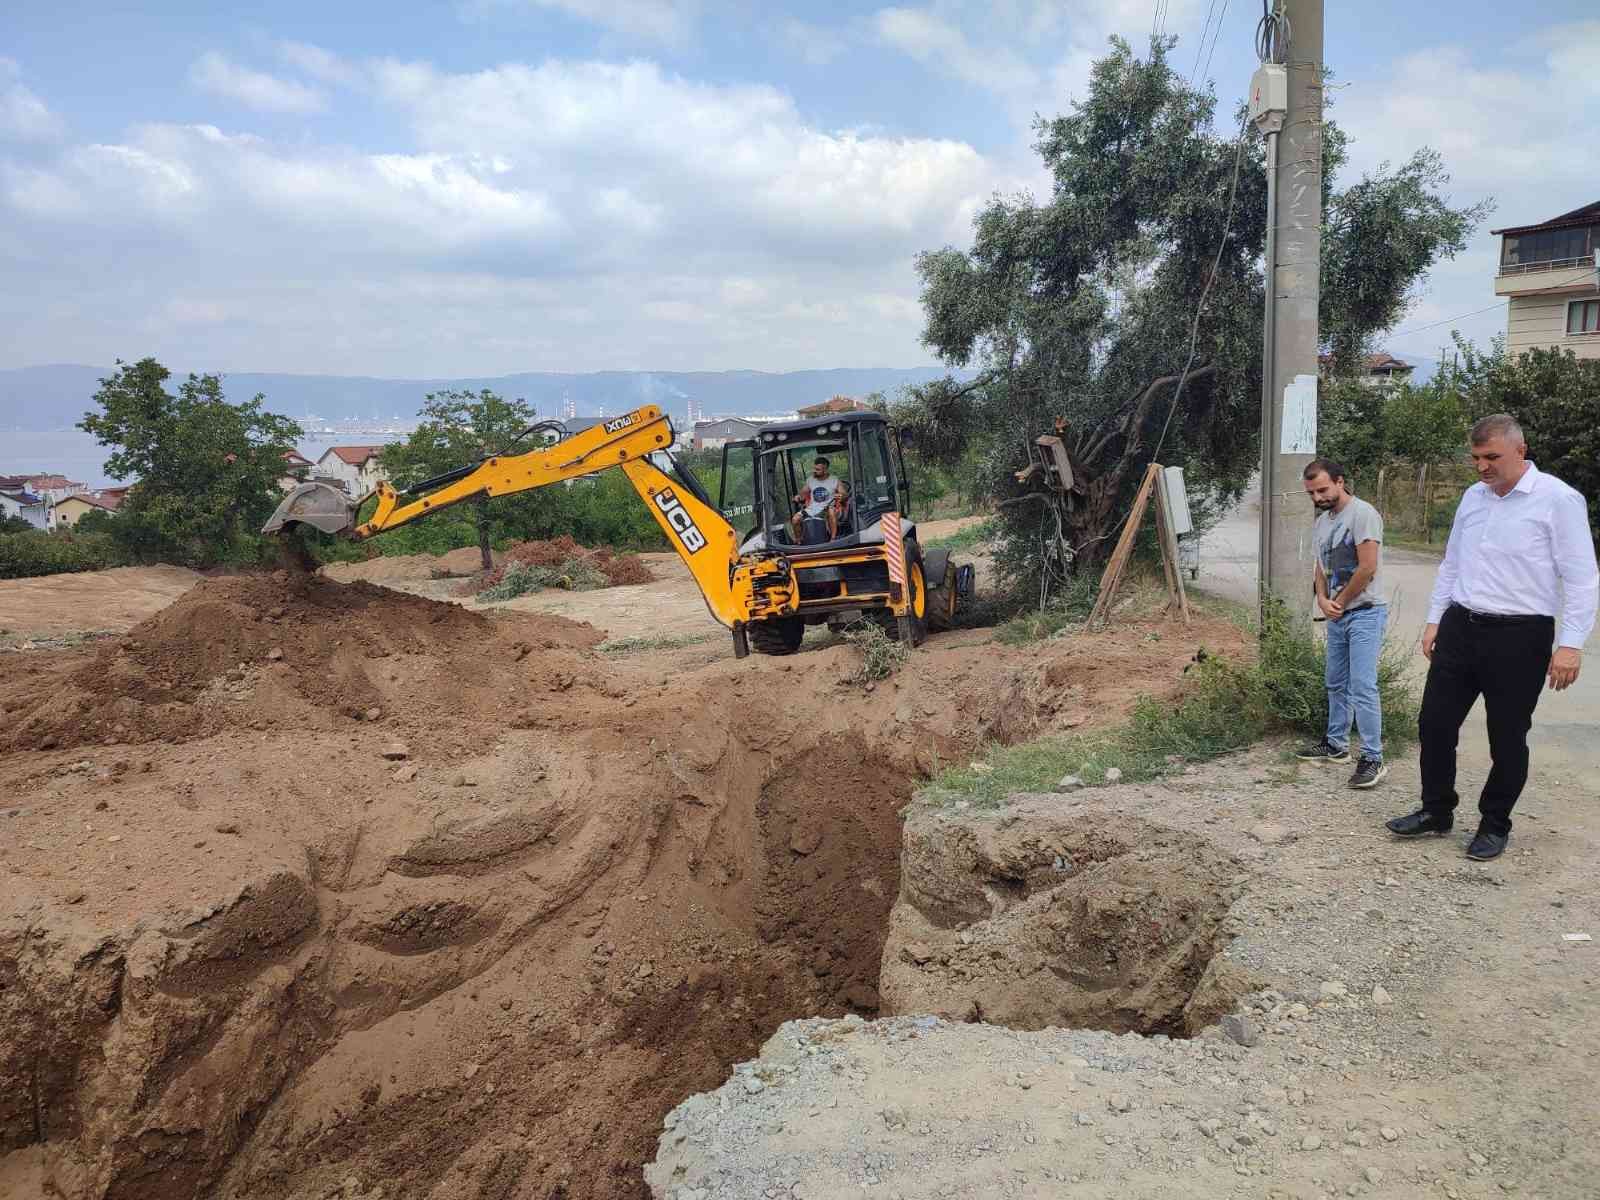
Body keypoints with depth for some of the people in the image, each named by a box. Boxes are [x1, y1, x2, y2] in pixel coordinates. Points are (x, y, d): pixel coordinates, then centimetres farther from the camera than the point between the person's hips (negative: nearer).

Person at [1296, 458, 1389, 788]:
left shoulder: (1362, 514, -14)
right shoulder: (1321, 522, 12)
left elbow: (1368, 567, -19)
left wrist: (1340, 601, -8)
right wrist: (1322, 599, 0)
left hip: (1365, 612, -9)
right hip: (1337, 615, 9)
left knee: (1362, 687, -12)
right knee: (1336, 684, 17)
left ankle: (1372, 759, -8)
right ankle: (1336, 744, 29)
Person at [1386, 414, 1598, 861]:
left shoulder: (1557, 499, -10)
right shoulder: (1472, 497, 10)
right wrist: (1434, 620, 16)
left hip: (1519, 637, -6)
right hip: (1460, 628, 6)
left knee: (1507, 739, 6)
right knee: (1435, 723, 9)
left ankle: (1495, 826, 22)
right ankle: (1436, 811, 25)